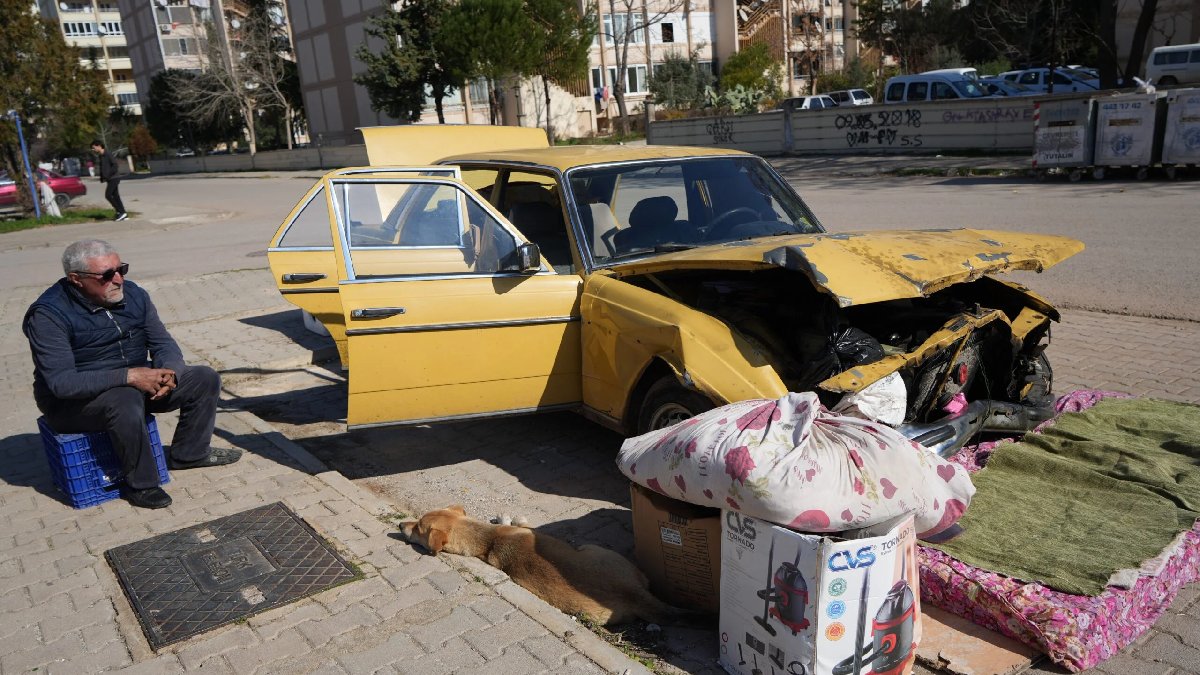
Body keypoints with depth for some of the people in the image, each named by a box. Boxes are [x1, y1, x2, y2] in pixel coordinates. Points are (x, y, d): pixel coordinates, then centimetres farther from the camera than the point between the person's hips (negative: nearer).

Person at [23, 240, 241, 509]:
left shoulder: (132, 294, -3)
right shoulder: (48, 315, -21)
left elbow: (163, 343, 1)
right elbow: (62, 382, -29)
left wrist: (168, 371, -23)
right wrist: (128, 376, -37)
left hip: (136, 383, 7)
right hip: (73, 402, -7)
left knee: (205, 379, -2)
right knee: (126, 400, -39)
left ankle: (188, 454, 14)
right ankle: (140, 485, -20)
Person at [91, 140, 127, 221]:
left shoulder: (107, 154, -13)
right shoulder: (99, 156, 13)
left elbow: (115, 165, -19)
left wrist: (108, 175, -19)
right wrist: (102, 178, 9)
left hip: (114, 178, -9)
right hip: (110, 179, 9)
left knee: (108, 195, -12)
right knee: (115, 196, 7)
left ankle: (121, 212, -8)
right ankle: (123, 213, 10)